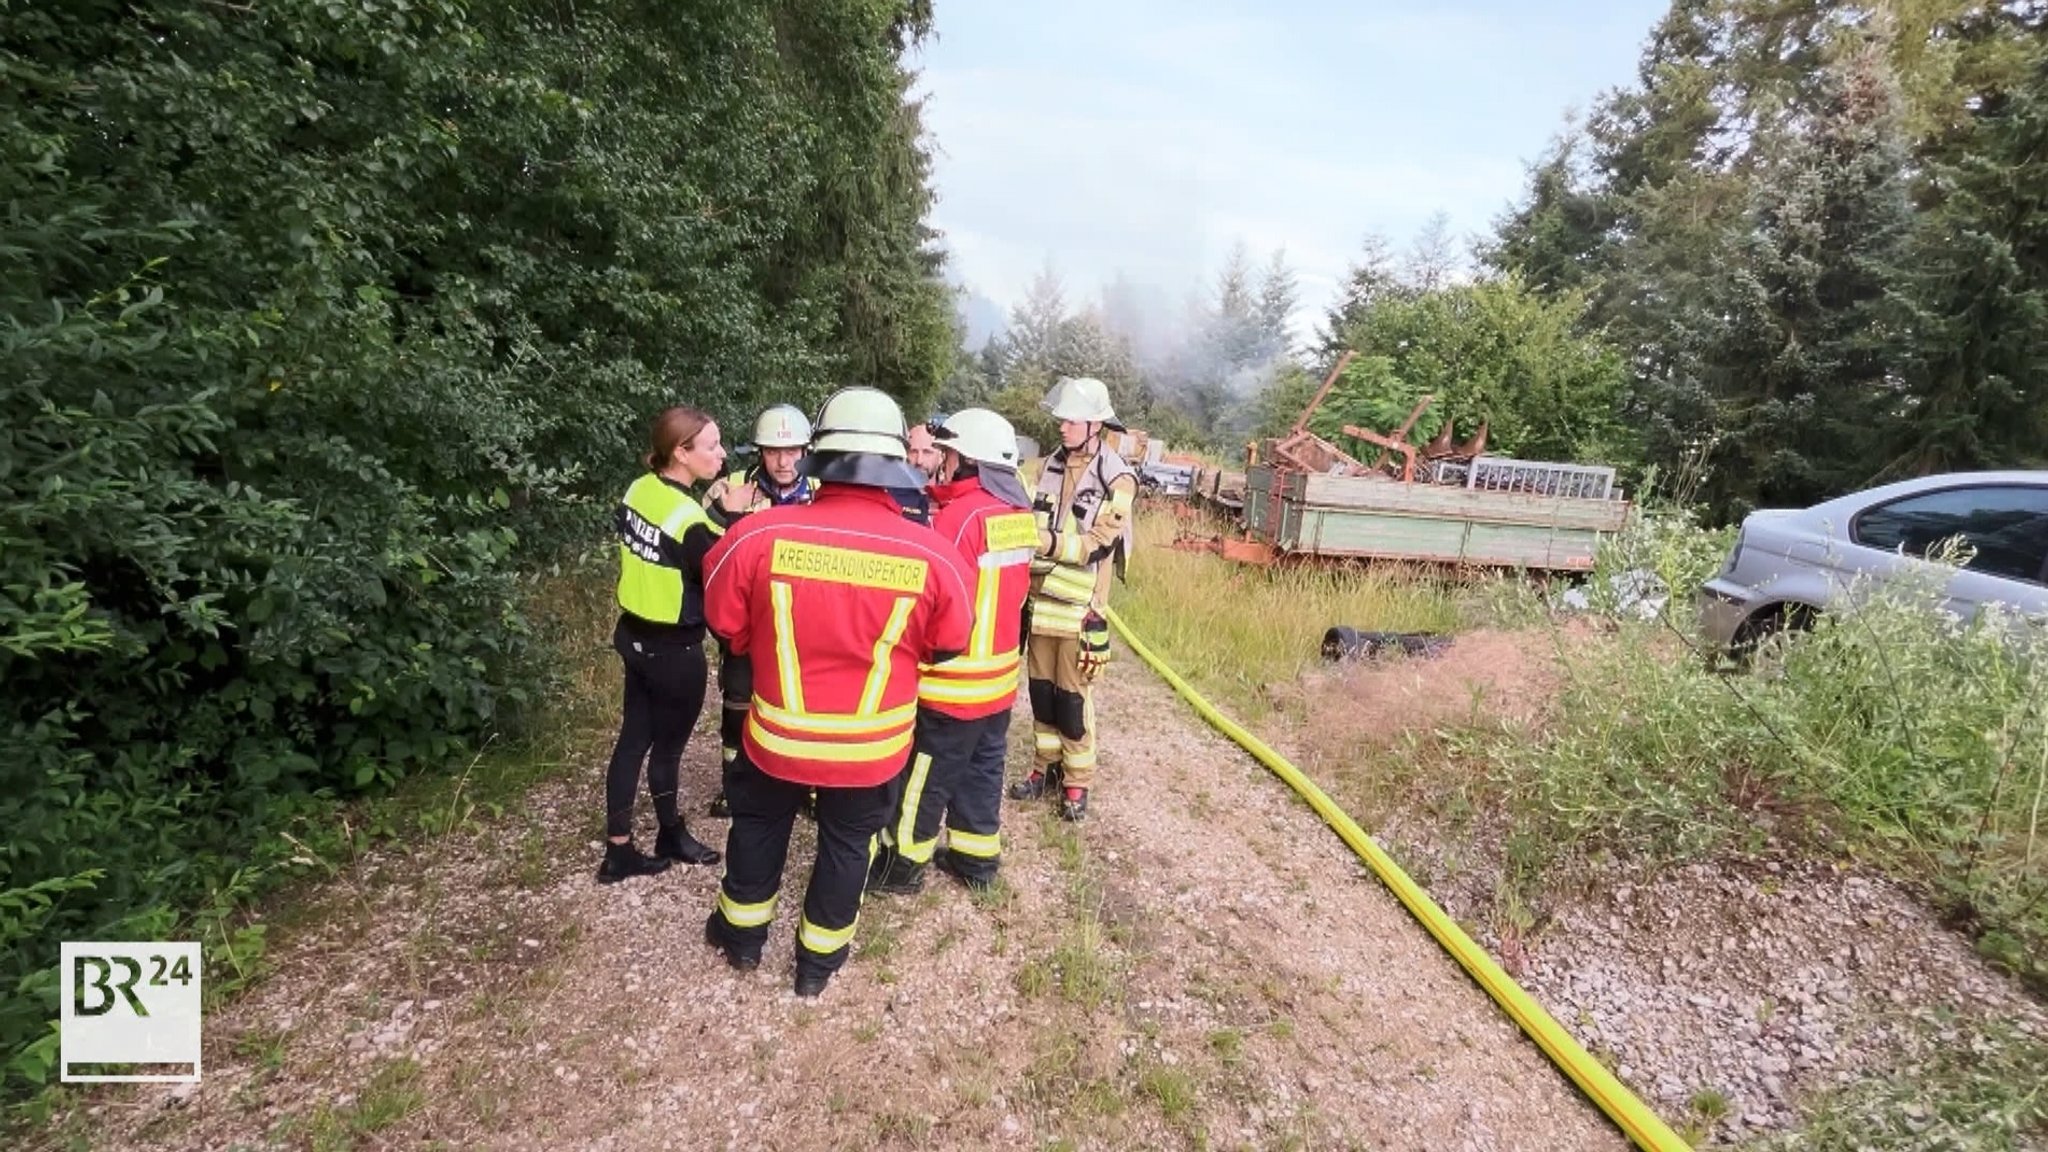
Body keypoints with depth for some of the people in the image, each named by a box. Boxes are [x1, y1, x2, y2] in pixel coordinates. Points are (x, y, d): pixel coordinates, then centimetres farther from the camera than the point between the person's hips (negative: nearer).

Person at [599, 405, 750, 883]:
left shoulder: (638, 490, -3)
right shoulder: (692, 521, -26)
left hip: (634, 635, 7)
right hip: (675, 650, -7)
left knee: (633, 739, 15)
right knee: (667, 746, 12)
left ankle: (619, 851, 24)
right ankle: (671, 837, 34)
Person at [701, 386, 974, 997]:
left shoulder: (760, 533, -22)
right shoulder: (932, 554, -22)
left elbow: (725, 620, -4)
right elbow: (949, 645, -5)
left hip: (779, 734, 1)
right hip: (871, 746, 0)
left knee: (758, 824, 28)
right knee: (847, 842, 23)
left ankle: (742, 934, 49)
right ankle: (819, 959, 42)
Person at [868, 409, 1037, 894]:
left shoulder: (961, 515, -21)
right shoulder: (1018, 513, 4)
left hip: (955, 680, -8)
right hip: (999, 673, 8)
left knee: (924, 774, 9)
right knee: (982, 768, 19)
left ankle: (903, 861, 24)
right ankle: (976, 856, 32)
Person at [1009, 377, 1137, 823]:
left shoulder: (1117, 478, -10)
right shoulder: (1052, 464, 9)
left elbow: (1097, 545, -16)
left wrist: (1048, 541, -27)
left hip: (1079, 605, -5)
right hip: (1040, 596, 6)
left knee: (1072, 697, 1)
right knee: (1040, 689, 14)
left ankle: (1077, 782, 17)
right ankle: (1046, 767, 30)